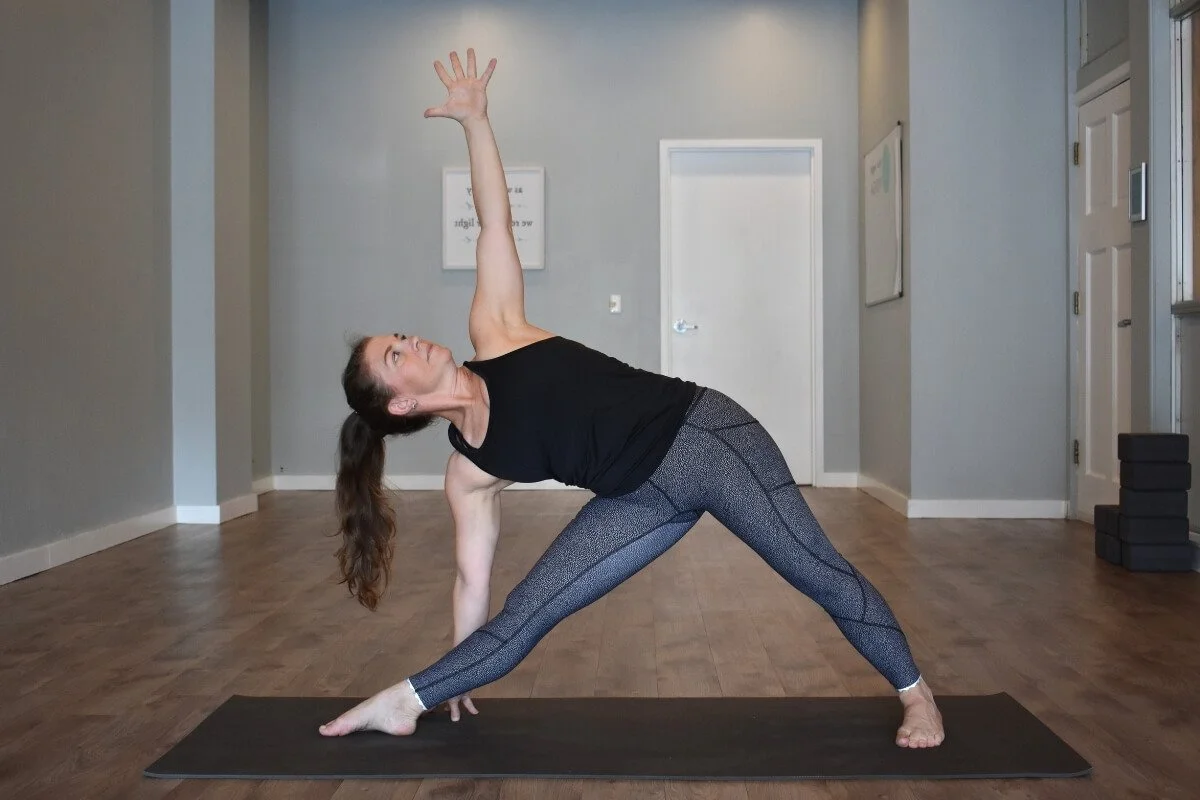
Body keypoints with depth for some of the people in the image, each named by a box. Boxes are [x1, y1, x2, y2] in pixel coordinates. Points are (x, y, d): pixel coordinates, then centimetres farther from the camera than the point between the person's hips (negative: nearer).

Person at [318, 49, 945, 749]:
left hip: (702, 432, -1)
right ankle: (405, 702, 19)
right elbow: (473, 580, 9)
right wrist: (455, 673, 16)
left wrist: (475, 119, -6)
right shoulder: (468, 475, 1)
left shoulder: (494, 334, 0)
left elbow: (495, 225, 0)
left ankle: (917, 695, 21)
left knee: (823, 574, 2)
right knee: (523, 615, -2)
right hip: (647, 496, 1)